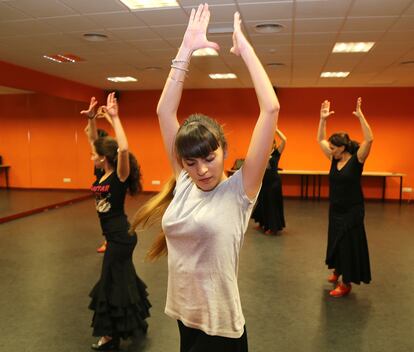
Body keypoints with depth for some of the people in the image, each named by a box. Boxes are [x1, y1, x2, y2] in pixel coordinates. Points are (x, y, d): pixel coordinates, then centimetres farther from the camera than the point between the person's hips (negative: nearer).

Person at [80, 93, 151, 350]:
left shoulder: (119, 176, -19)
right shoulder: (104, 173, 2)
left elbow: (124, 149, -39)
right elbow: (98, 143, 11)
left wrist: (114, 117, -34)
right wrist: (91, 119, -1)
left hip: (121, 237, -9)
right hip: (116, 235, 9)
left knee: (112, 282, 6)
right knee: (123, 278, 22)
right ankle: (136, 321, 41)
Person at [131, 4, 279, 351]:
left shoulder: (239, 190, -15)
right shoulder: (183, 183, -4)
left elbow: (271, 108, -22)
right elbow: (164, 110, -4)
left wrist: (244, 47, -16)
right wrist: (186, 48, -6)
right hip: (184, 318, 5)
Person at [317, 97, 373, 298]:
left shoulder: (356, 160, -14)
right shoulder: (334, 159, 2)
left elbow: (369, 139, -28)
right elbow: (320, 140, 7)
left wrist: (360, 116, -30)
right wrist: (323, 119, -2)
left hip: (352, 210, -6)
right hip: (335, 209, 7)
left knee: (349, 244, 0)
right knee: (336, 241, 18)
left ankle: (346, 283, 10)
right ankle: (337, 271, 39)